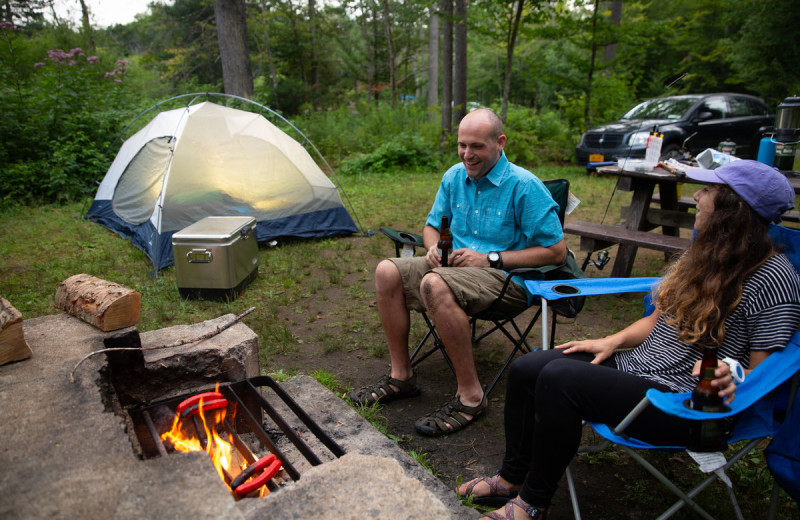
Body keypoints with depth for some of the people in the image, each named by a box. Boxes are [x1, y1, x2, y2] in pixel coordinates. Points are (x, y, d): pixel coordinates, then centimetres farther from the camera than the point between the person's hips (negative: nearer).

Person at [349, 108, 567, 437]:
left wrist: (491, 259, -18)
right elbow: (432, 223, 22)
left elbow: (556, 251, -14)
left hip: (508, 278, -7)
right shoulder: (454, 177, 7)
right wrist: (432, 248, -3)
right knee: (387, 271, -10)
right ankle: (401, 376, -1)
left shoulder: (525, 186, -13)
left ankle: (470, 396, -22)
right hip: (459, 266, 7)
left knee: (434, 285, -35)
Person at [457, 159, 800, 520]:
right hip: (635, 366, 9)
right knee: (526, 369, -5)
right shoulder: (706, 253, 10)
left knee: (558, 379, -27)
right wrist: (613, 341, 3)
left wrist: (732, 375, -32)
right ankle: (513, 477, 12)